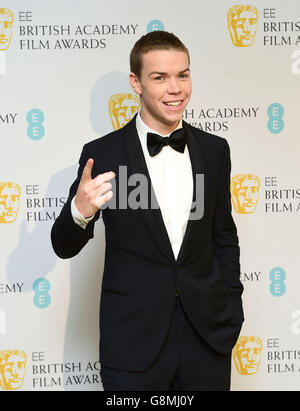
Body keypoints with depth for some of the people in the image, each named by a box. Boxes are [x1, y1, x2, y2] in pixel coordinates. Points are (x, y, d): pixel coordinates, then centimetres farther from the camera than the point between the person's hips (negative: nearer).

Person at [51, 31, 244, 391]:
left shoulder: (214, 150, 4)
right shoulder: (102, 154, -6)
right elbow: (64, 247, -4)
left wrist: (231, 308, 8)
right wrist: (80, 210, -24)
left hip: (208, 336, 3)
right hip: (134, 343, -3)